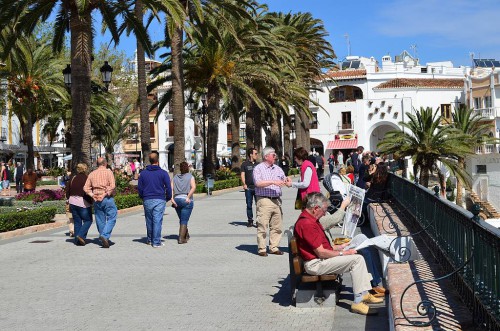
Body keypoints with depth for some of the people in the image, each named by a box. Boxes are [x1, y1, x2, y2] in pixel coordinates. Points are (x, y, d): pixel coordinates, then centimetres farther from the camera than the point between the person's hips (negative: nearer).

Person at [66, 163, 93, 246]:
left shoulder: (72, 179, 8)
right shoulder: (86, 179, -10)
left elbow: (67, 191, 10)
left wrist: (69, 199, 21)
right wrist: (91, 201, -2)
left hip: (73, 202, 6)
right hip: (83, 203, -6)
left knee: (77, 222, 11)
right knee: (88, 220, 7)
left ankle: (77, 240, 9)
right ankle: (81, 235, -10)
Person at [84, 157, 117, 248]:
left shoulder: (92, 174, 12)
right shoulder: (108, 172, -2)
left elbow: (86, 188, 5)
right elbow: (112, 186, -15)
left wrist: (92, 195, -2)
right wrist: (107, 194, -9)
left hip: (96, 200, 5)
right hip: (107, 199, -5)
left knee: (100, 220, 10)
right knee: (111, 218, 0)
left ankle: (104, 241, 15)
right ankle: (105, 235, -18)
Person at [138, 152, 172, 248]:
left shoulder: (143, 173, 6)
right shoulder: (163, 173, -2)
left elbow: (139, 188, 7)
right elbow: (168, 187, -3)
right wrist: (168, 198, 11)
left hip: (147, 200, 3)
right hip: (160, 200, -3)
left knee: (149, 220, 14)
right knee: (157, 221, -2)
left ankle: (149, 240, 27)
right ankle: (156, 242, -2)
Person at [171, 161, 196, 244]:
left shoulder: (175, 177, 11)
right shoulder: (190, 177, 1)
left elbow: (171, 188, -1)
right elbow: (193, 187, -15)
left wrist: (172, 199, -6)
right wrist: (188, 197, -16)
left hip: (176, 200, 4)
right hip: (186, 201, -4)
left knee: (182, 220, 19)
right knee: (184, 221, -1)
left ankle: (186, 235, 32)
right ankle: (181, 239, -7)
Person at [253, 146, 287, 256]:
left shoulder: (278, 169, 18)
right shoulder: (258, 168, 0)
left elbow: (283, 181, 22)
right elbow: (258, 183, -13)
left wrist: (287, 181, -2)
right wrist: (273, 182, -17)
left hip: (276, 200, 6)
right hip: (264, 200, -6)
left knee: (277, 226, 6)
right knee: (262, 226, -5)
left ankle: (274, 247, 15)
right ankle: (262, 249, 1)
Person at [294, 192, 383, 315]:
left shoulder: (310, 219, 13)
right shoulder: (307, 224, -22)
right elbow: (321, 253, -22)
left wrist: (341, 247, 14)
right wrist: (342, 253, -11)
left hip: (320, 259, 11)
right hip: (315, 264, -11)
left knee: (358, 258, 11)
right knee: (356, 259, -16)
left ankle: (365, 294, 12)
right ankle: (358, 303, -14)